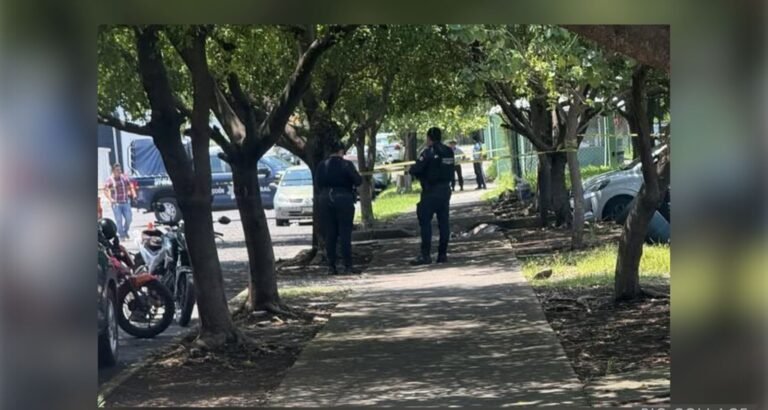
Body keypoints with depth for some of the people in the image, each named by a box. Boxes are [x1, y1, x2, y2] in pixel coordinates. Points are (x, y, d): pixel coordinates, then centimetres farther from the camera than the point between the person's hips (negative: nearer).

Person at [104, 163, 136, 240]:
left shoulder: (125, 177, 2)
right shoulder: (110, 180, -8)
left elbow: (131, 187, 12)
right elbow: (105, 190, -3)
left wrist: (133, 194, -3)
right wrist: (110, 199, -15)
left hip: (126, 202, 3)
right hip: (116, 203, -3)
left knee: (128, 218, 4)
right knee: (119, 220, -3)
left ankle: (125, 232, 29)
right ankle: (121, 235, 12)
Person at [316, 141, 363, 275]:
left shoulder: (321, 166, 4)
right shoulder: (346, 165, -9)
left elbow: (318, 185, 9)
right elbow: (358, 181, -9)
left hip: (325, 200, 4)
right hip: (343, 199, -4)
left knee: (329, 234, 7)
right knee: (345, 233, -1)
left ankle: (331, 266, 6)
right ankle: (348, 266, -3)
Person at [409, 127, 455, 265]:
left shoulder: (429, 152, -13)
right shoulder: (449, 152, 8)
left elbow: (415, 170, -16)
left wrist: (411, 169, 8)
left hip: (431, 191, -7)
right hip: (445, 190, 7)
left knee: (425, 222, -5)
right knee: (443, 222, 8)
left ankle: (425, 255, -9)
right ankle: (443, 254, 9)